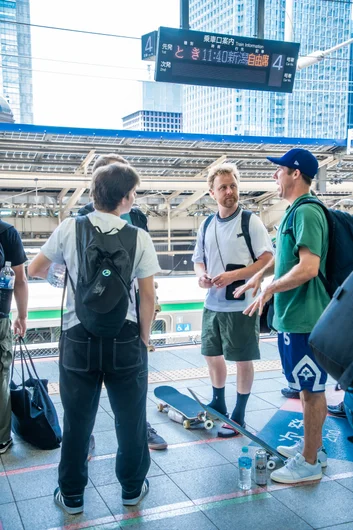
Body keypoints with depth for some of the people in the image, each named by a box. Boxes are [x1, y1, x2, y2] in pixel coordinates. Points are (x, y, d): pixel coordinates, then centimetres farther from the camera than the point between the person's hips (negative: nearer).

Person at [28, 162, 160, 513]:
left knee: (77, 420, 14)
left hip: (79, 338, 1)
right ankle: (132, 488, 31)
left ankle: (71, 494, 28)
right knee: (130, 418, 16)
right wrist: (143, 338, 6)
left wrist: (56, 275, 25)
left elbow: (35, 270, 4)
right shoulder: (139, 237, -8)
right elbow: (148, 296, -7)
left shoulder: (69, 228, -5)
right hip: (124, 339, -1)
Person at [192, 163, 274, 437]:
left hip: (241, 305, -6)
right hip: (212, 304, 6)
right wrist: (201, 275, -7)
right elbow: (198, 259, 16)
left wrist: (233, 275, -22)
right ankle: (218, 404, 38)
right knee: (212, 355, 17)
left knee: (243, 360, 6)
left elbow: (267, 259, -13)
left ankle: (239, 415, 21)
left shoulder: (251, 221, -9)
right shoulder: (206, 226, 7)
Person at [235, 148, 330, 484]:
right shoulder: (295, 211, 13)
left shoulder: (306, 212, -19)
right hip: (293, 315, 10)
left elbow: (308, 267, -27)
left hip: (304, 317, -10)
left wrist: (269, 290, -18)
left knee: (311, 389, 2)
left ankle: (309, 463, 15)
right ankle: (311, 446, 34)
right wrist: (262, 274, 21)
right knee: (307, 387, 20)